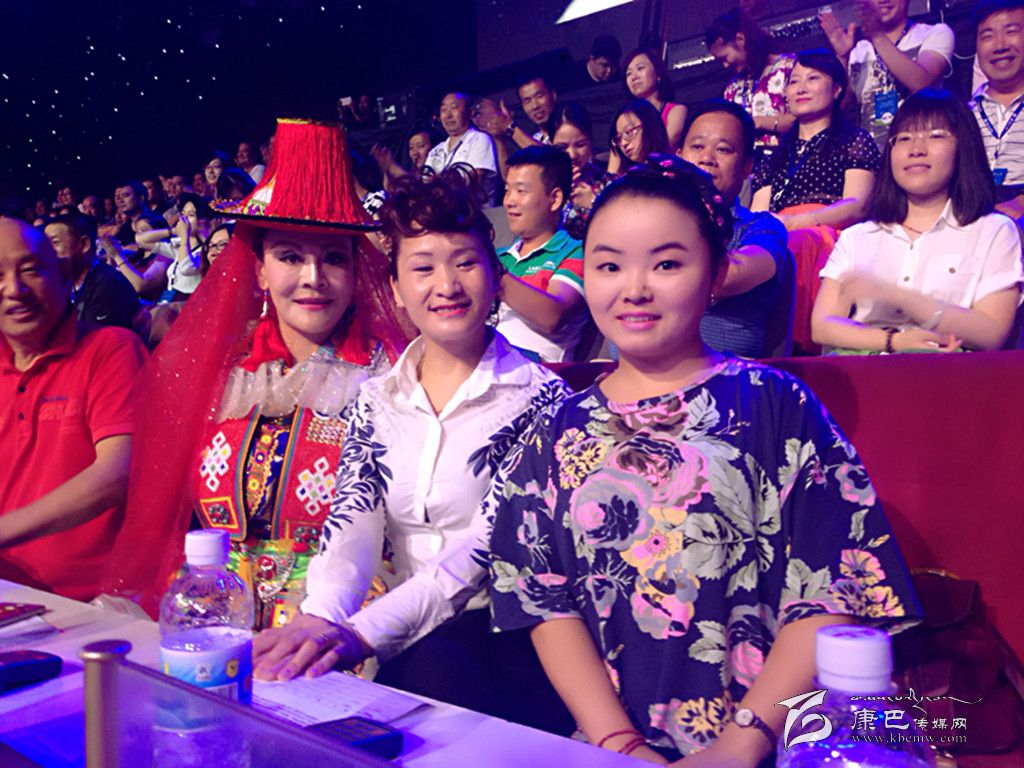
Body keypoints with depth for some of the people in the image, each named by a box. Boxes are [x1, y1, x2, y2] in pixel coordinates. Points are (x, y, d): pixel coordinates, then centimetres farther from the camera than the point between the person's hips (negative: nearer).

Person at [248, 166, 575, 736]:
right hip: (409, 641, 3)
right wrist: (320, 618, -25)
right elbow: (352, 524, -1)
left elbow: (489, 543, -14)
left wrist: (363, 631, -28)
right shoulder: (376, 401, 11)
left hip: (504, 632, -2)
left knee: (436, 663, -37)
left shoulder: (538, 396, -3)